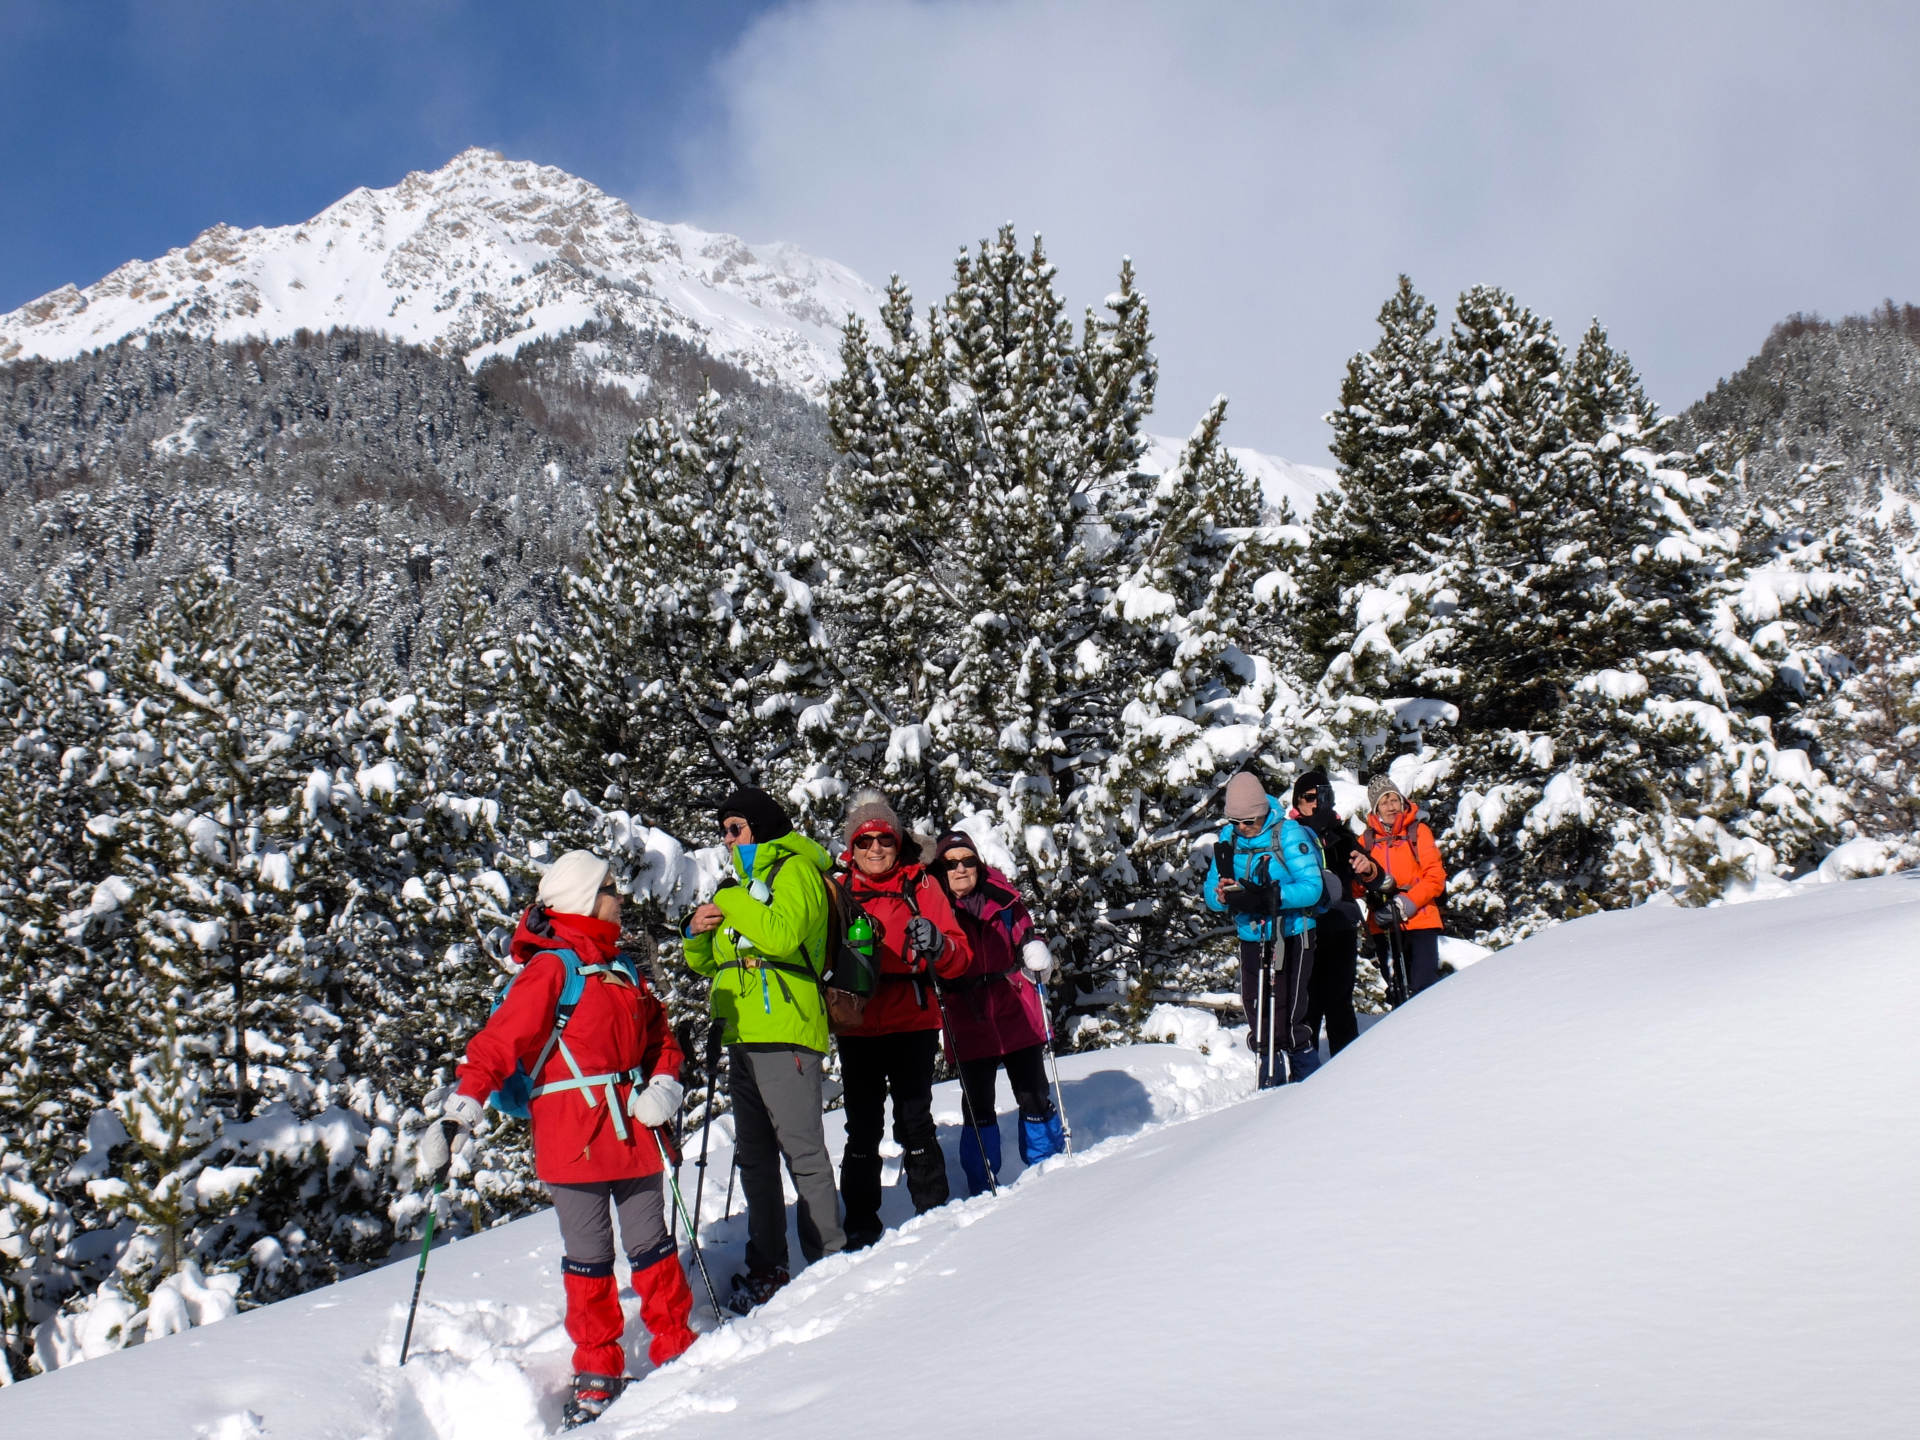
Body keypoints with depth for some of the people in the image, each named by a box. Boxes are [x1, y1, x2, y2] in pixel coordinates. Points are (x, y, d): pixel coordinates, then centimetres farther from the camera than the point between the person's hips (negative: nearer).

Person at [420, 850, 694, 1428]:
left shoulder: (622, 968, 14)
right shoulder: (550, 967, -9)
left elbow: (659, 1036, 19)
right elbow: (500, 1040, -16)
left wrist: (662, 1086, -1)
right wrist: (460, 1113, -25)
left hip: (633, 1131, 6)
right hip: (571, 1136, -6)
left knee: (651, 1241, 11)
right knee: (588, 1254, 2)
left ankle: (674, 1343, 23)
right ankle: (596, 1368, 14)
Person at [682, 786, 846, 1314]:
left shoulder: (796, 869, -1)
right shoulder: (744, 882, 25)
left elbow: (783, 933, -21)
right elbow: (704, 961, 27)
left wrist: (731, 904, -10)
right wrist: (698, 934, 6)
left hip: (785, 1032, -9)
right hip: (743, 1036, 9)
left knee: (802, 1151, -8)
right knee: (754, 1156, 10)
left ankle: (828, 1261, -2)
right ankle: (765, 1268, 15)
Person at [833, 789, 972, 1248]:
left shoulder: (921, 887, 4)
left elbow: (960, 958, 1)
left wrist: (936, 946, -20)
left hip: (913, 1025, -1)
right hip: (857, 1028, 1)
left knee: (914, 1123, -1)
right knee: (862, 1128, 5)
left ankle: (933, 1212, 12)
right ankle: (860, 1224, 15)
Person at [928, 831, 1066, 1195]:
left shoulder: (1002, 897, 2)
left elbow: (1024, 934, 15)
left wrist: (1035, 951, -4)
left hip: (1018, 1016, 1)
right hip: (968, 1025, -1)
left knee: (1035, 1097, 6)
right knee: (978, 1107, 5)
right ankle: (983, 1187, 18)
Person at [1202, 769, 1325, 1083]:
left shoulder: (1289, 833, -13)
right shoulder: (1228, 837, 3)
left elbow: (1312, 888, -20)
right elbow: (1211, 892, 3)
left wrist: (1267, 897, -33)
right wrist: (1222, 895, -22)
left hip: (1291, 936, -6)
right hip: (1251, 937, 6)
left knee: (1286, 1013, -10)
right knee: (1255, 1011, 9)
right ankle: (1272, 1082, 24)